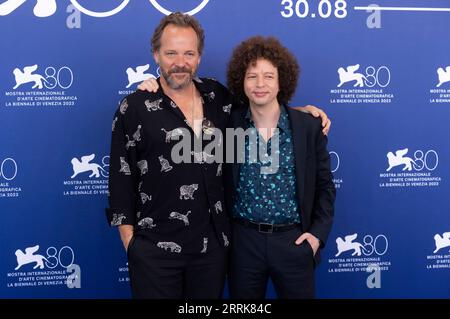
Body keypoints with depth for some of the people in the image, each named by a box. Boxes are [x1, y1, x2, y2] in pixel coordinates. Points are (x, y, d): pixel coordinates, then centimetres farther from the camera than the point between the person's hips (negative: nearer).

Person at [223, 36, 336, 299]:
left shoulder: (309, 126, -1)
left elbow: (324, 186, 4)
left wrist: (318, 233, -5)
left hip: (294, 241, 0)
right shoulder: (229, 124, -1)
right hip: (243, 240, 1)